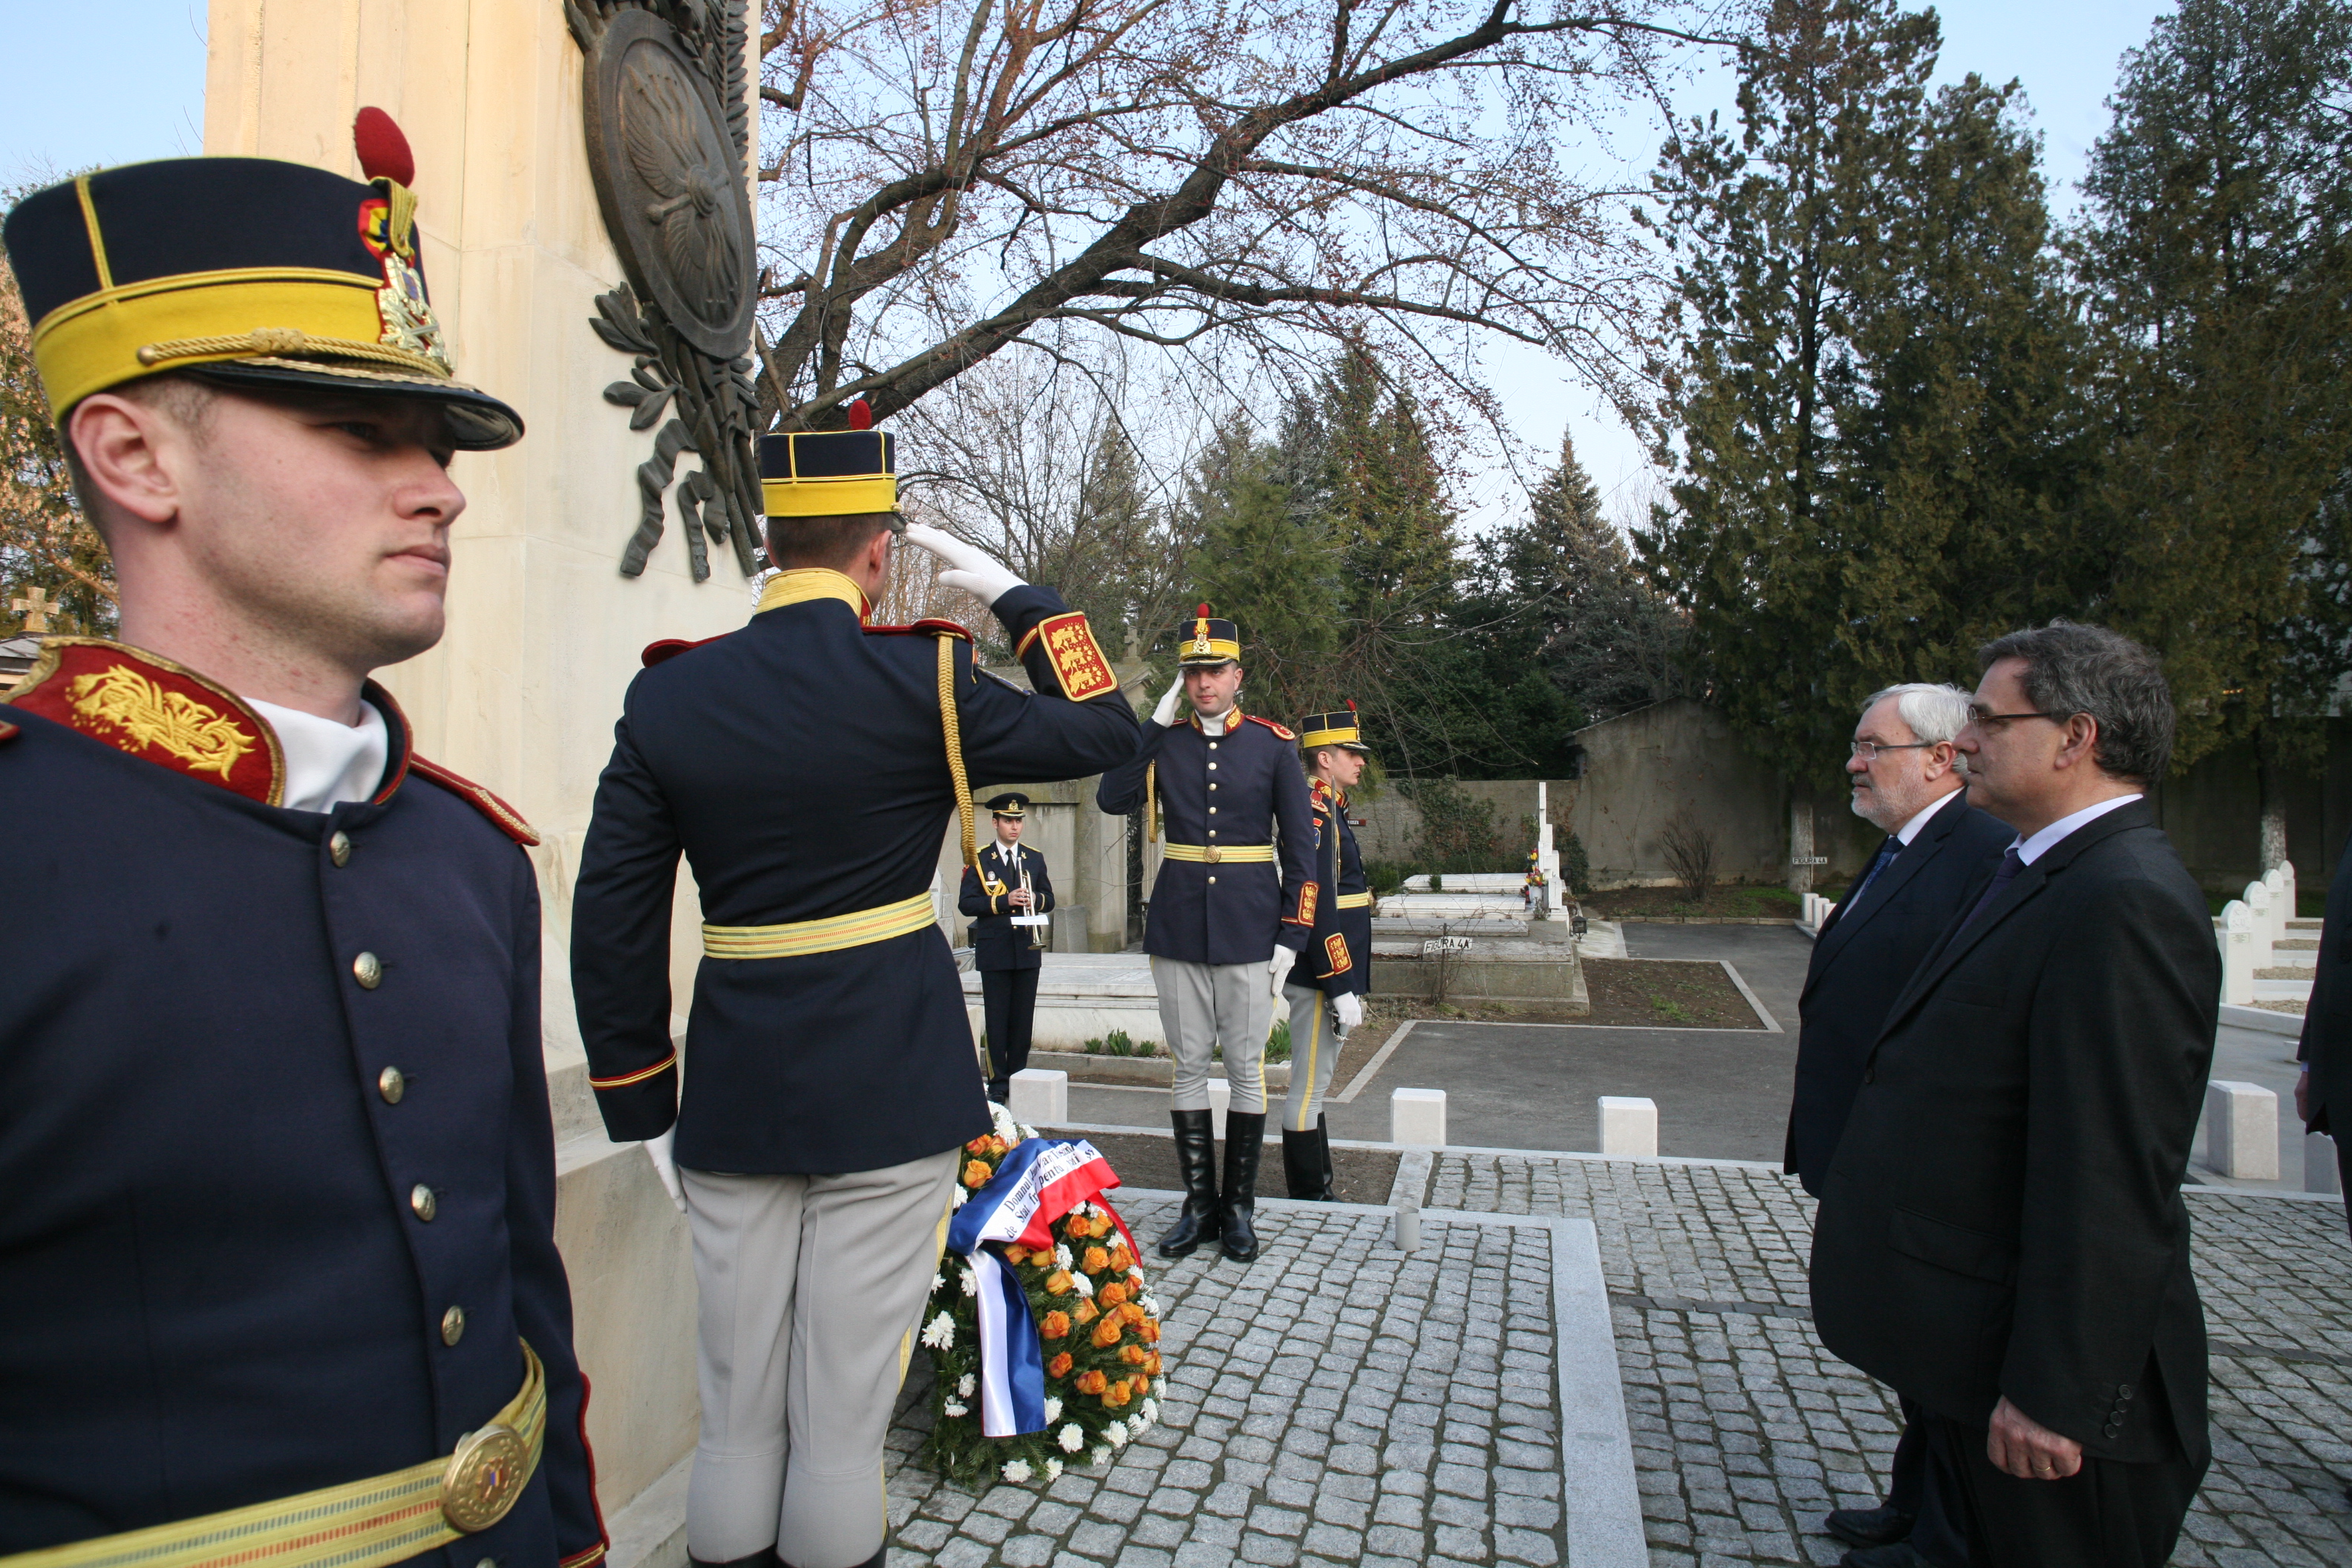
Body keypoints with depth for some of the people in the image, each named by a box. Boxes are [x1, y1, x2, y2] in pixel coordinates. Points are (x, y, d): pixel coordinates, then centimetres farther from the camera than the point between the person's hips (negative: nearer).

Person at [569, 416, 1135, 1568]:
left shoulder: (668, 694, 1)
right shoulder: (921, 678, -10)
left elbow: (613, 920, 3)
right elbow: (1103, 732, 2)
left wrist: (642, 1113, 11)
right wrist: (1012, 594, 9)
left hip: (736, 1096, 4)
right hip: (889, 1094, -3)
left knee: (735, 1417, 17)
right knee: (842, 1421, 8)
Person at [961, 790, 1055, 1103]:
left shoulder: (1034, 859, 13)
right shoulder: (979, 860, 2)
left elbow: (1048, 899, 15)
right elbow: (966, 903, -6)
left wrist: (1036, 899, -8)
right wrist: (1004, 901, -17)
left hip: (1027, 950, 3)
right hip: (994, 951, -3)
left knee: (1023, 1019, 5)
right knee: (997, 1020, -1)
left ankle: (1019, 1079, 15)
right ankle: (998, 1083, 6)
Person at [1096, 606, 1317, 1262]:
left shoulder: (1274, 743, 0)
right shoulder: (1165, 741, 6)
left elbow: (1300, 848, 0)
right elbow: (1112, 799, -9)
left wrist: (1291, 935, -6)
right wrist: (1156, 723, -10)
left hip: (1249, 929, -2)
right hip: (1177, 926, 2)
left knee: (1246, 1069, 6)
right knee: (1189, 1067, 8)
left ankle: (1240, 1206, 19)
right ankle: (1199, 1202, 21)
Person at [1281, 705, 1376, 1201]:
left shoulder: (1329, 809, 16)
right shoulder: (1316, 812, -16)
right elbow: (1318, 908, -23)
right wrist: (1340, 987, -22)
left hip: (1332, 974, 11)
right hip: (1321, 975, -11)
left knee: (1314, 1085, 16)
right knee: (1309, 1089, -1)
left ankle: (1317, 1191, 26)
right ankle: (1309, 1199, 8)